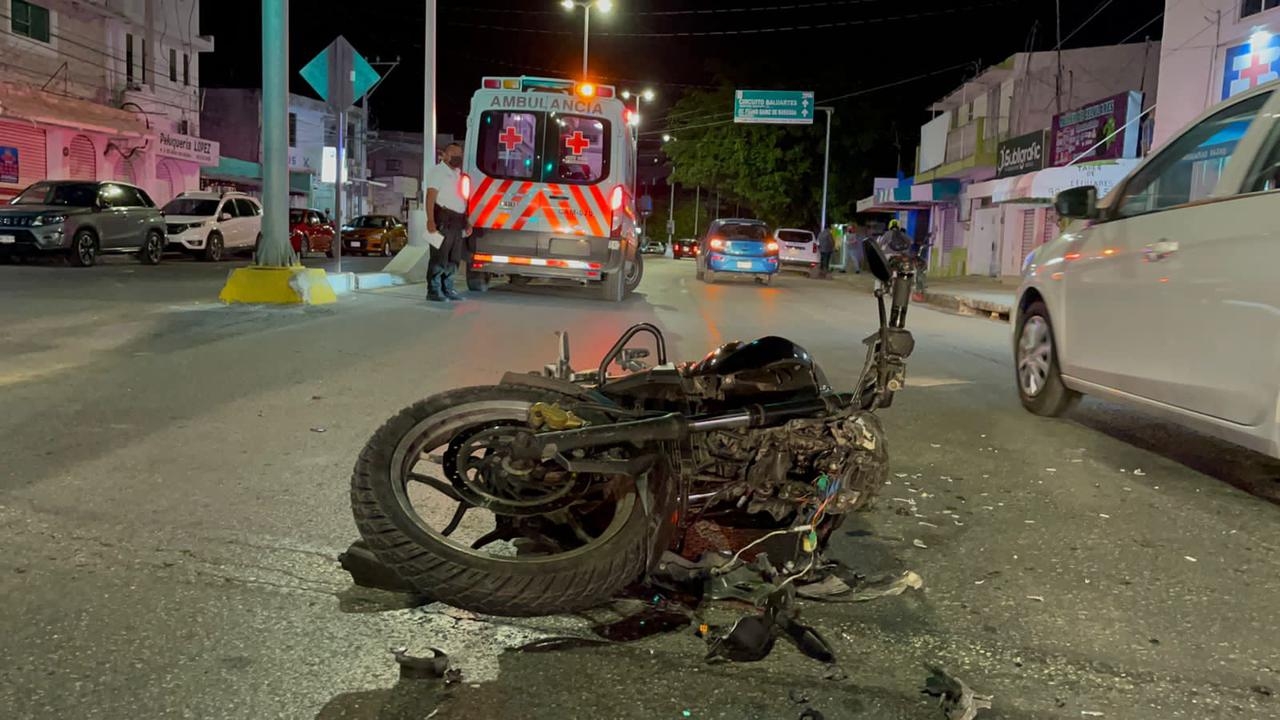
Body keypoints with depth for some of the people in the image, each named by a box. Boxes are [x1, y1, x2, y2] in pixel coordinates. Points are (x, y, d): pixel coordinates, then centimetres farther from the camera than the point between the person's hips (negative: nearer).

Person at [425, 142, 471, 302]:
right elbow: (431, 196, -12)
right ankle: (433, 291, -6)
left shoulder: (458, 174, 22)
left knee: (454, 258, 10)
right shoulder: (438, 172, -2)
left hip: (458, 220, 8)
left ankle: (447, 289, 18)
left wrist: (467, 222, 22)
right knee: (439, 257, -9)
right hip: (443, 218, -8)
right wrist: (430, 220, -22)